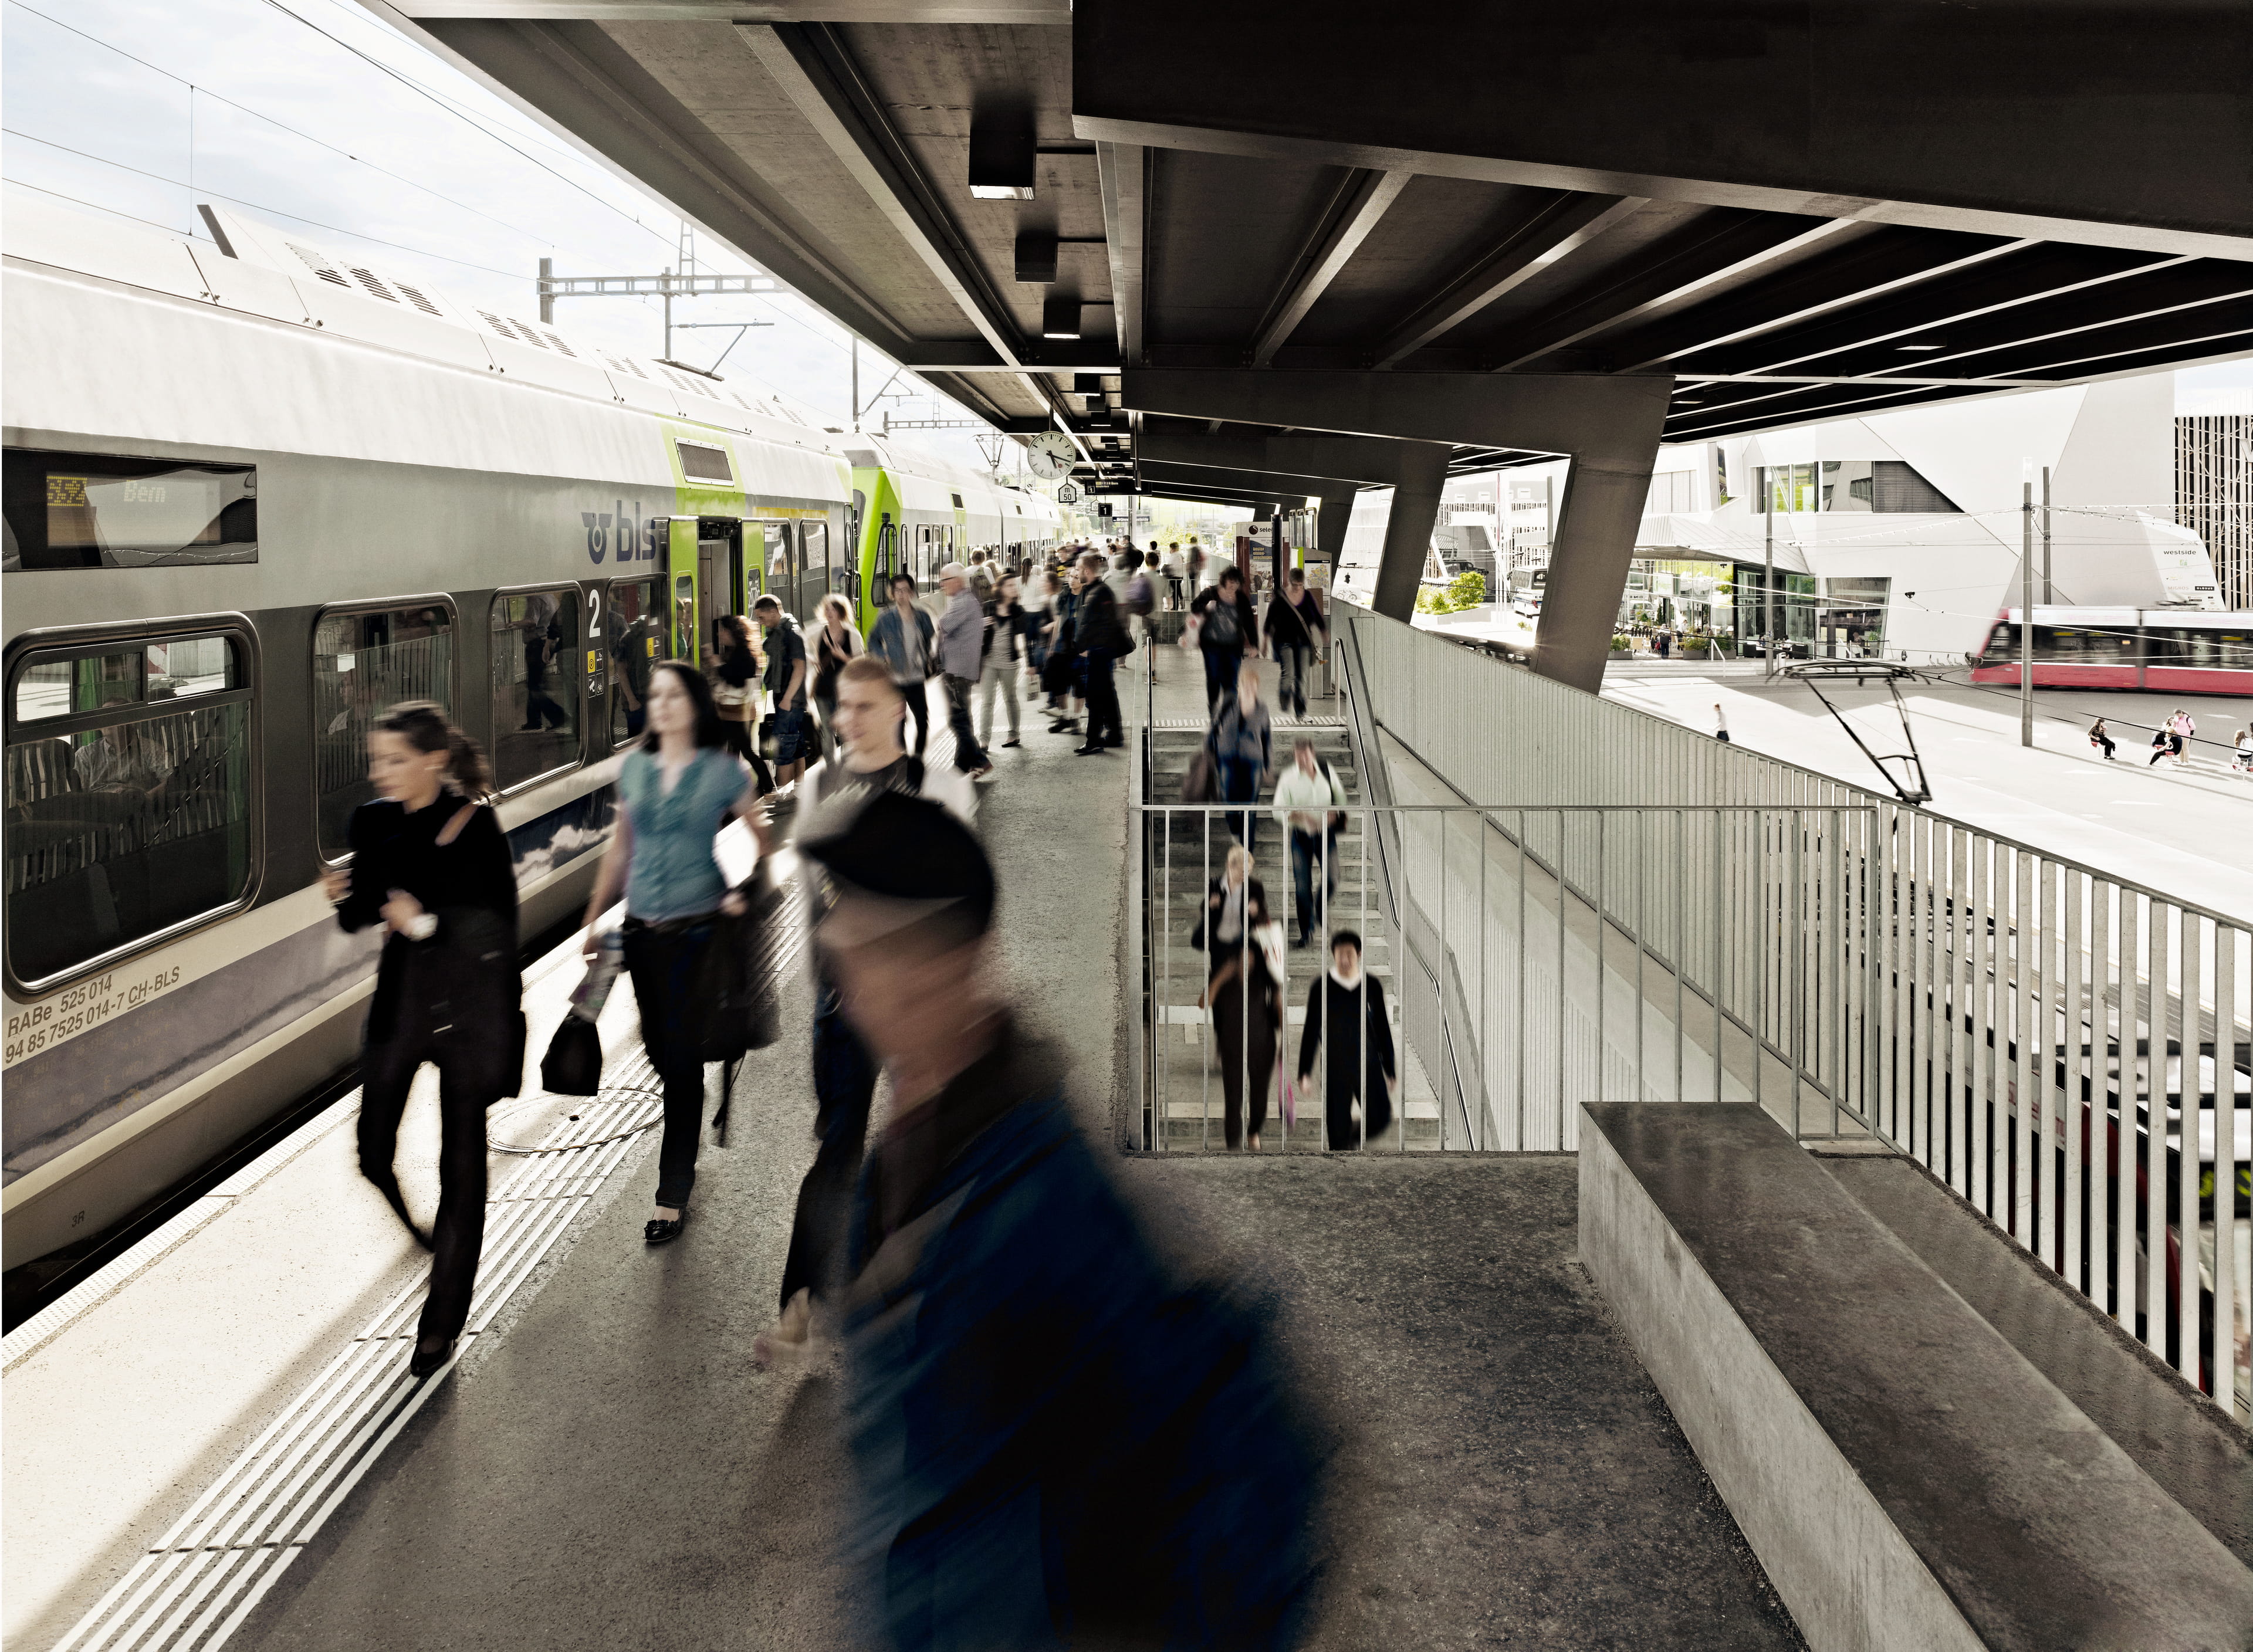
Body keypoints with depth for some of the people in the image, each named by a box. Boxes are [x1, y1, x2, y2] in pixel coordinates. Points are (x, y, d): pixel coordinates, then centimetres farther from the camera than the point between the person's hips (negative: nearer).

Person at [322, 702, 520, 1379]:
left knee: (460, 1157, 3)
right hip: (399, 997, 5)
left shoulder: (476, 825, -14)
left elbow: (499, 924, -14)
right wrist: (344, 896, -16)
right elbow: (362, 917, 6)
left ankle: (443, 1321, 15)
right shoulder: (375, 821, 0)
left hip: (467, 1002, -5)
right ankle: (434, 1236, 38)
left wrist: (429, 924, -26)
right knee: (374, 1153, 6)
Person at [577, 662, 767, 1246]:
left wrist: (745, 892, -14)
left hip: (697, 930, -4)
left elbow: (761, 840, 2)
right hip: (642, 930, 4)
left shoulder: (721, 770, -5)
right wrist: (594, 919, 15)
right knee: (659, 1049, 12)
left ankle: (672, 1195, 4)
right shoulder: (634, 768, 6)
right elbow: (621, 848, 14)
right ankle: (688, 1128, 42)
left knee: (682, 1057, -3)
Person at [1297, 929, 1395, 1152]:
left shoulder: (1372, 985, 2)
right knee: (1337, 1127, -2)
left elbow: (1383, 1029, 8)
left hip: (1368, 1067, 2)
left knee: (1380, 1119, -6)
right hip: (1335, 1068, -2)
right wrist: (1304, 1072, -5)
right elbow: (1311, 1030, -1)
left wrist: (1391, 1071, 8)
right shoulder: (1321, 987, -3)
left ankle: (1350, 1139, 23)